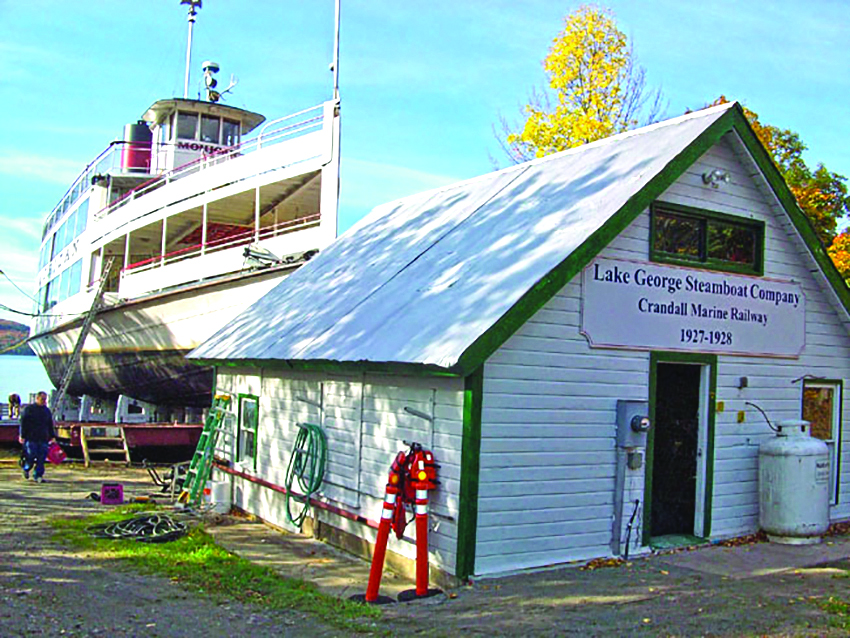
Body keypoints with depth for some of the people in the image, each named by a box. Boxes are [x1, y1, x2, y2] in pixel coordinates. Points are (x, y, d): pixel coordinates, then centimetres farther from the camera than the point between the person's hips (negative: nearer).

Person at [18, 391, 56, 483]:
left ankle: (38, 476, 1)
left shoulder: (47, 410, 16)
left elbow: (50, 425, 20)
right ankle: (26, 469, 25)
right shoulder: (28, 409, 3)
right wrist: (22, 436, -6)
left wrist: (52, 436, 14)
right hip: (31, 438, -4)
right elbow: (23, 423, 0)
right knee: (31, 457, -4)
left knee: (41, 458, -4)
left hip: (43, 439, 4)